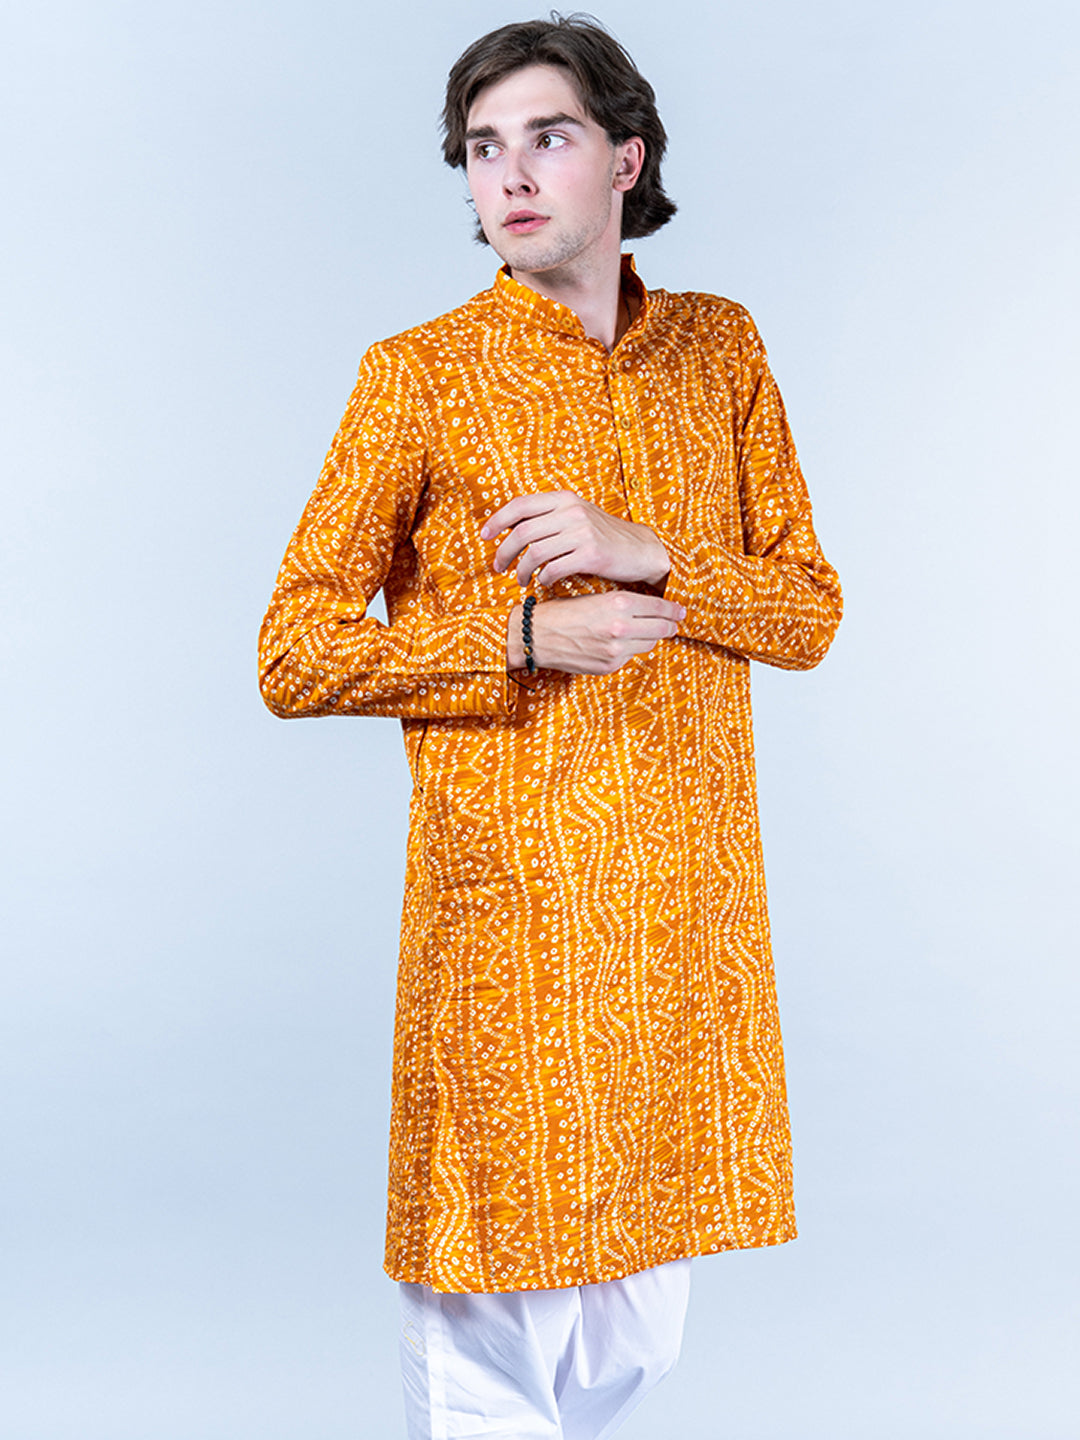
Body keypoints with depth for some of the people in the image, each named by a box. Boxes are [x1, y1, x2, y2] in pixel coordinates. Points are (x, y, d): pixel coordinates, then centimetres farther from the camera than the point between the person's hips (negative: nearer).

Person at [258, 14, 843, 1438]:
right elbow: (294, 655, -5)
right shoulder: (420, 374, -3)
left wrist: (645, 555, -12)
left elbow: (810, 613, 6)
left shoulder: (719, 347, 9)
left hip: (691, 898, 4)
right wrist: (521, 636, -16)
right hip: (513, 907, -4)